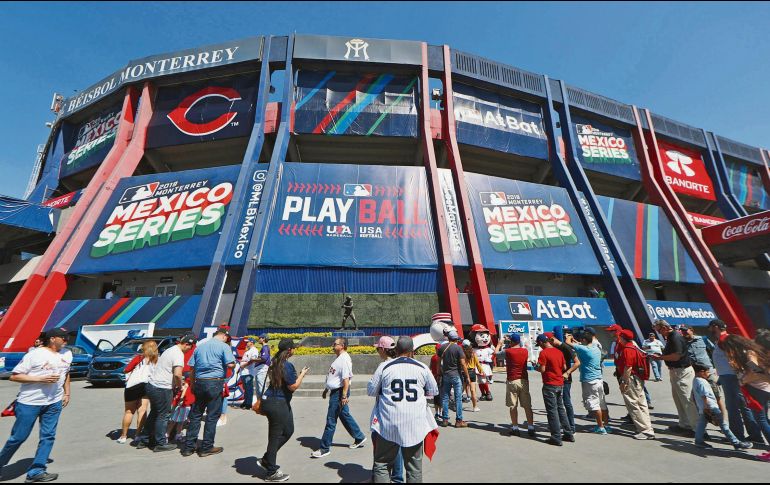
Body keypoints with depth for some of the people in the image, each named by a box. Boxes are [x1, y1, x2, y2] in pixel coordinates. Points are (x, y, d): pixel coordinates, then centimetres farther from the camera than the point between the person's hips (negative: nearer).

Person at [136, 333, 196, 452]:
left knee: (154, 414, 23)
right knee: (163, 416, 5)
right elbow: (177, 374, -29)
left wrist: (176, 385, 15)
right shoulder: (178, 354, -20)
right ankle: (160, 444, 16)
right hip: (162, 389, -9)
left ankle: (143, 440, 33)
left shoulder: (170, 349, 11)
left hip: (152, 385, 9)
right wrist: (179, 386, -9)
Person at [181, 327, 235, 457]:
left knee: (195, 415, 16)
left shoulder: (200, 347, 13)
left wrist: (192, 384, 19)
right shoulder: (224, 346, -7)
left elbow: (191, 367, 13)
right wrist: (234, 363, 6)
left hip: (199, 383, 6)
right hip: (215, 383, -6)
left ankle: (188, 447, 22)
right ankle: (206, 447, 13)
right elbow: (230, 364, -16)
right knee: (212, 416, 5)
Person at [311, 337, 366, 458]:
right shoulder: (340, 358, 11)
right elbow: (335, 377, 20)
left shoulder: (344, 359, -22)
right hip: (335, 391, 10)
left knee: (331, 420, 1)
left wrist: (344, 396, -27)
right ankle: (359, 438, 33)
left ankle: (325, 448, 16)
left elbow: (346, 379, -26)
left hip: (339, 393, -10)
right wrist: (327, 389, 23)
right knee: (345, 416, 19)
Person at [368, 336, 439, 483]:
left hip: (389, 423, -1)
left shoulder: (384, 367, -5)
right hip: (415, 424, 1)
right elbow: (433, 391, 10)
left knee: (382, 463, 12)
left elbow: (370, 391, 3)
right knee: (414, 465, 17)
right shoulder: (422, 368, -1)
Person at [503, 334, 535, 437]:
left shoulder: (508, 351, -11)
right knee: (527, 406, 11)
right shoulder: (525, 351, 2)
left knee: (513, 406, 5)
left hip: (512, 381, -4)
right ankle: (531, 428, 14)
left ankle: (515, 428, 9)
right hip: (524, 380, 4)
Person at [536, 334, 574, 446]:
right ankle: (569, 434, 26)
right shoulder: (559, 351, 4)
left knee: (552, 411, 2)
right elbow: (564, 367, 11)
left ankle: (556, 438, 7)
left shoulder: (543, 353, -17)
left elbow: (542, 369, -19)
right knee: (561, 409, 19)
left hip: (549, 385, -7)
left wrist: (536, 367, 0)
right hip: (560, 383, 7)